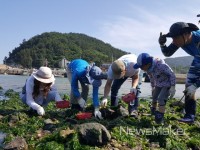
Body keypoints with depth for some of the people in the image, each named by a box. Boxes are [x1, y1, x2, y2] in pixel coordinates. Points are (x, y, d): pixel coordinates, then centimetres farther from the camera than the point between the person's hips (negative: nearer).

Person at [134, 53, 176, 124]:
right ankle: (153, 110, 45)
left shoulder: (161, 65, -36)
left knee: (161, 98, -20)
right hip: (158, 84, 7)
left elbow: (172, 74, -26)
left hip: (167, 84, -7)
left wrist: (172, 87, -27)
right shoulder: (148, 68, -13)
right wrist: (153, 87, 17)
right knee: (154, 97, 18)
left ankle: (160, 116, -7)